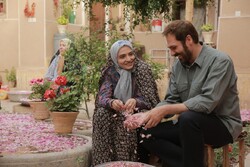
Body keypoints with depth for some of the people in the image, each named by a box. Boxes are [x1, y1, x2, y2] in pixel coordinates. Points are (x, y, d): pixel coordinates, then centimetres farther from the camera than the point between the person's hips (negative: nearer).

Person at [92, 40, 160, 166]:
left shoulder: (143, 69, -13)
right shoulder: (110, 71, -6)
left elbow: (147, 99, -20)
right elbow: (103, 96, -18)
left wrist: (135, 102, -44)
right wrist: (112, 102, -42)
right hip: (116, 113, 3)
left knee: (127, 120, -32)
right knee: (101, 113, -25)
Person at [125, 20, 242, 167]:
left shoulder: (220, 61, -17)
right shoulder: (178, 65, 4)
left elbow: (207, 102, -28)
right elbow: (171, 100, 5)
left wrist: (165, 110, -30)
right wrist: (145, 116, -13)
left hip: (222, 123, -7)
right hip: (189, 124, 7)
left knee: (188, 118, -36)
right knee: (147, 133, -8)